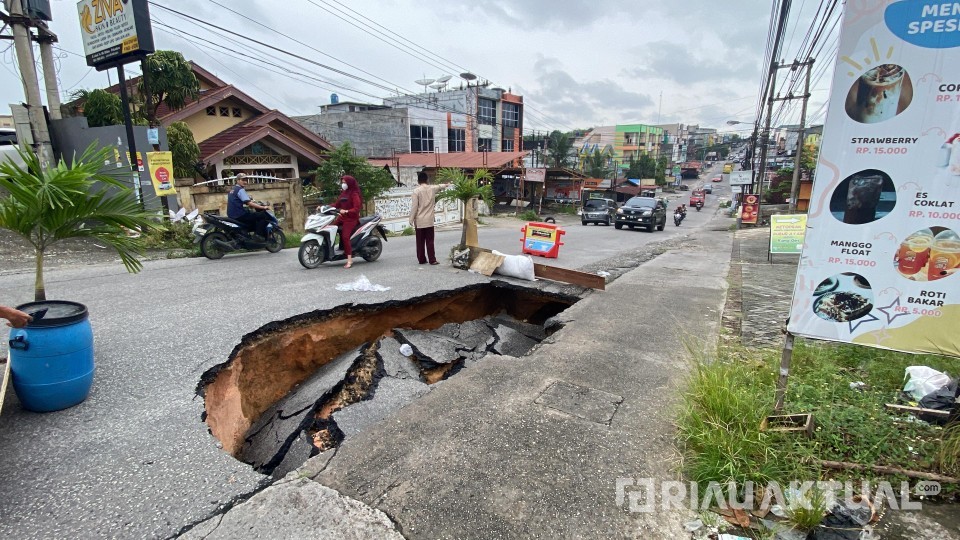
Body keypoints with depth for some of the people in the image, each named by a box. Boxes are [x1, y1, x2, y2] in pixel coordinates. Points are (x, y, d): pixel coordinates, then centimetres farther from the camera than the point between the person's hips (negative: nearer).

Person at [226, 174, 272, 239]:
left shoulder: (233, 190, 20)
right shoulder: (240, 190, -11)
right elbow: (249, 203, -21)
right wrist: (263, 207, -20)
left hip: (232, 215, 10)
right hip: (240, 215, -10)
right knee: (263, 215, -11)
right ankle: (259, 236, -15)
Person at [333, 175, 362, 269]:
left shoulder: (354, 194, -7)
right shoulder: (343, 193, 18)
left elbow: (357, 209, -16)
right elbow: (337, 204, 16)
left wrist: (346, 211, -29)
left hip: (351, 218, -9)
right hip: (343, 218, 9)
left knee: (345, 237, -22)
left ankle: (349, 260, -22)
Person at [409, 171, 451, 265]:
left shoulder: (416, 191, -9)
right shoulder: (432, 189, 1)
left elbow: (414, 206, -11)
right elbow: (440, 186, 25)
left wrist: (411, 219, -5)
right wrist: (447, 185, 47)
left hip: (419, 221, -2)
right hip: (429, 220, 2)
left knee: (420, 242, 7)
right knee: (430, 241, 5)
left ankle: (421, 260, 12)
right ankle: (432, 260, 4)